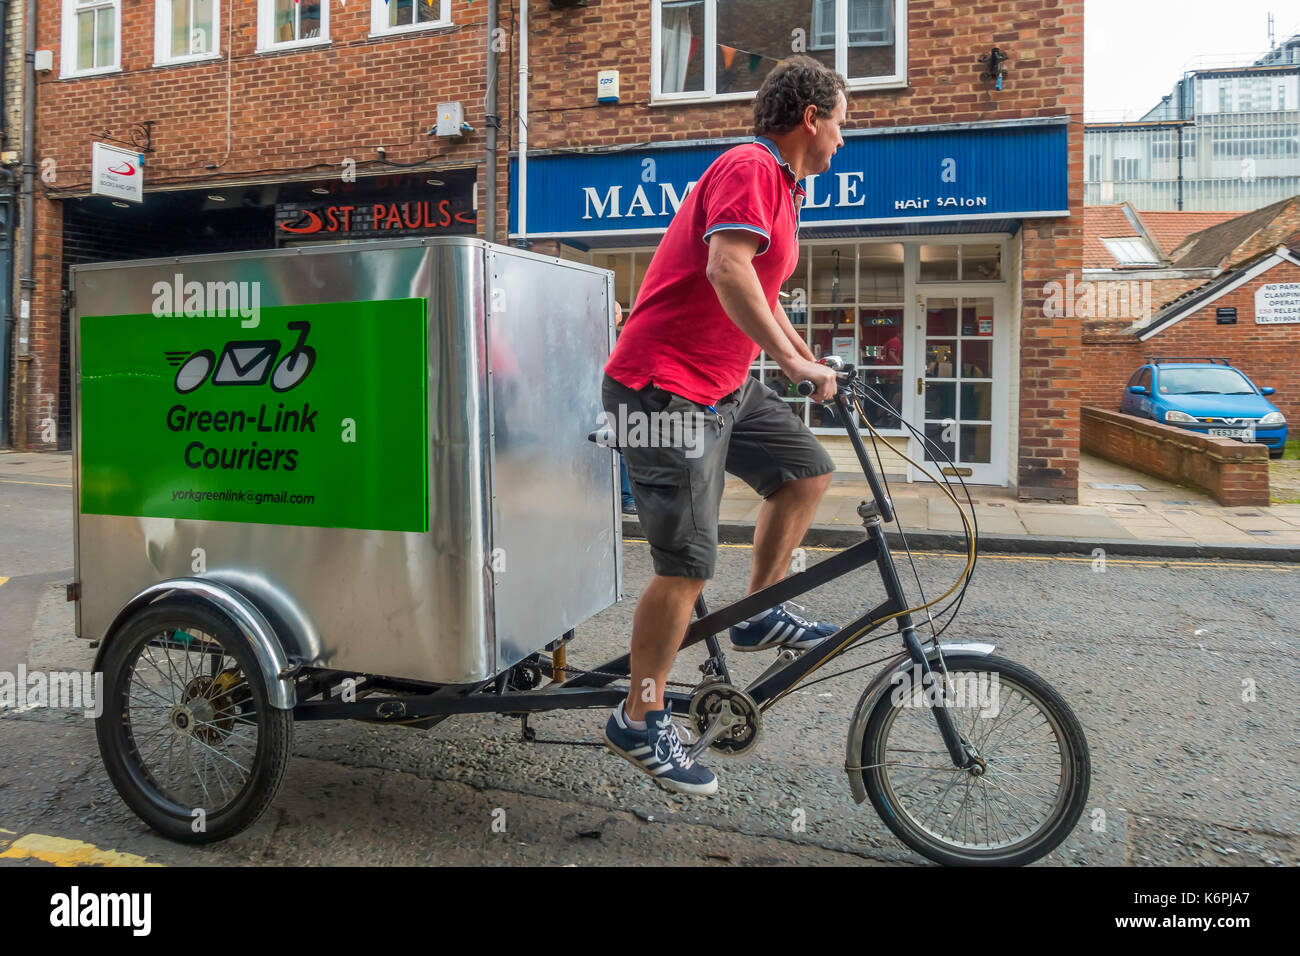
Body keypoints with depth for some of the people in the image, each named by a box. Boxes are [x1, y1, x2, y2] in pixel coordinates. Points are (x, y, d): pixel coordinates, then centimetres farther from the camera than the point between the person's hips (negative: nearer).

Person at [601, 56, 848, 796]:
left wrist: (812, 362, 24)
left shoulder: (781, 185, 20)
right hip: (666, 387, -10)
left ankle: (759, 616, 23)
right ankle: (639, 722, 8)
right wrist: (794, 360, -28)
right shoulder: (750, 167, -12)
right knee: (688, 567, -8)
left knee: (808, 469, 11)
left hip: (724, 383, 10)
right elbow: (727, 269, -28)